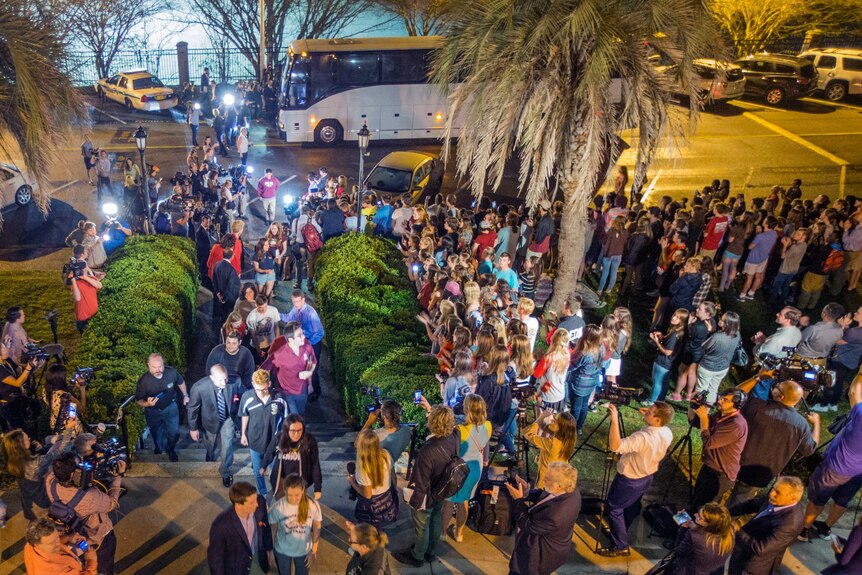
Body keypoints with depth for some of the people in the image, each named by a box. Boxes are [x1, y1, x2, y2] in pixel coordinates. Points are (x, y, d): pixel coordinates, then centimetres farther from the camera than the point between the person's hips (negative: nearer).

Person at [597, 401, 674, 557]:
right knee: (632, 507, 27)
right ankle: (621, 534, 46)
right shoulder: (667, 433, -14)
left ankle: (621, 547, 15)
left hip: (629, 480, -8)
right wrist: (648, 416, 2)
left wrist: (614, 420, -49)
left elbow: (614, 446, -46)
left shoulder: (643, 438, -40)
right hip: (647, 477, 8)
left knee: (614, 509, 9)